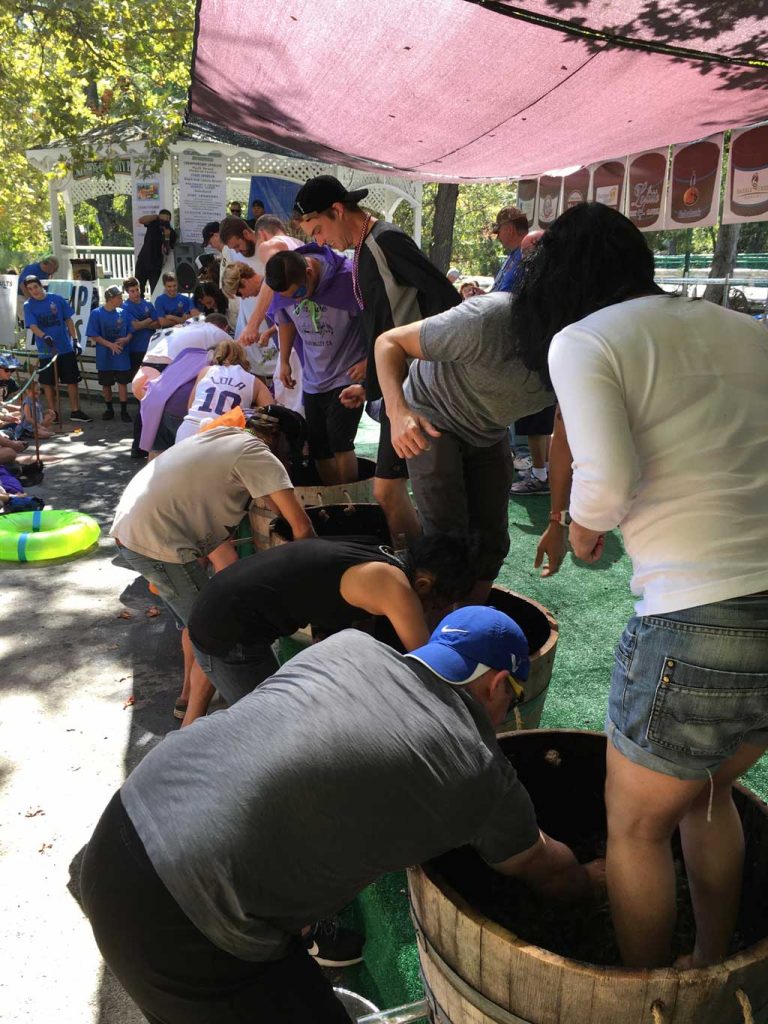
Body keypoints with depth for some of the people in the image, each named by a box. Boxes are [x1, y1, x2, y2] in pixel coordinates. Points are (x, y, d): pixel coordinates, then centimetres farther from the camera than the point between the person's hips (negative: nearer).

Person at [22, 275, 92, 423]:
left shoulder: (57, 299, 2)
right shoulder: (28, 306, -1)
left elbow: (69, 320, 6)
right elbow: (33, 327, -13)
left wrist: (75, 340, 0)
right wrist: (44, 337, -32)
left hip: (66, 348, 1)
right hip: (46, 351, -1)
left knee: (72, 380, 4)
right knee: (48, 383, 6)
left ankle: (75, 411, 14)